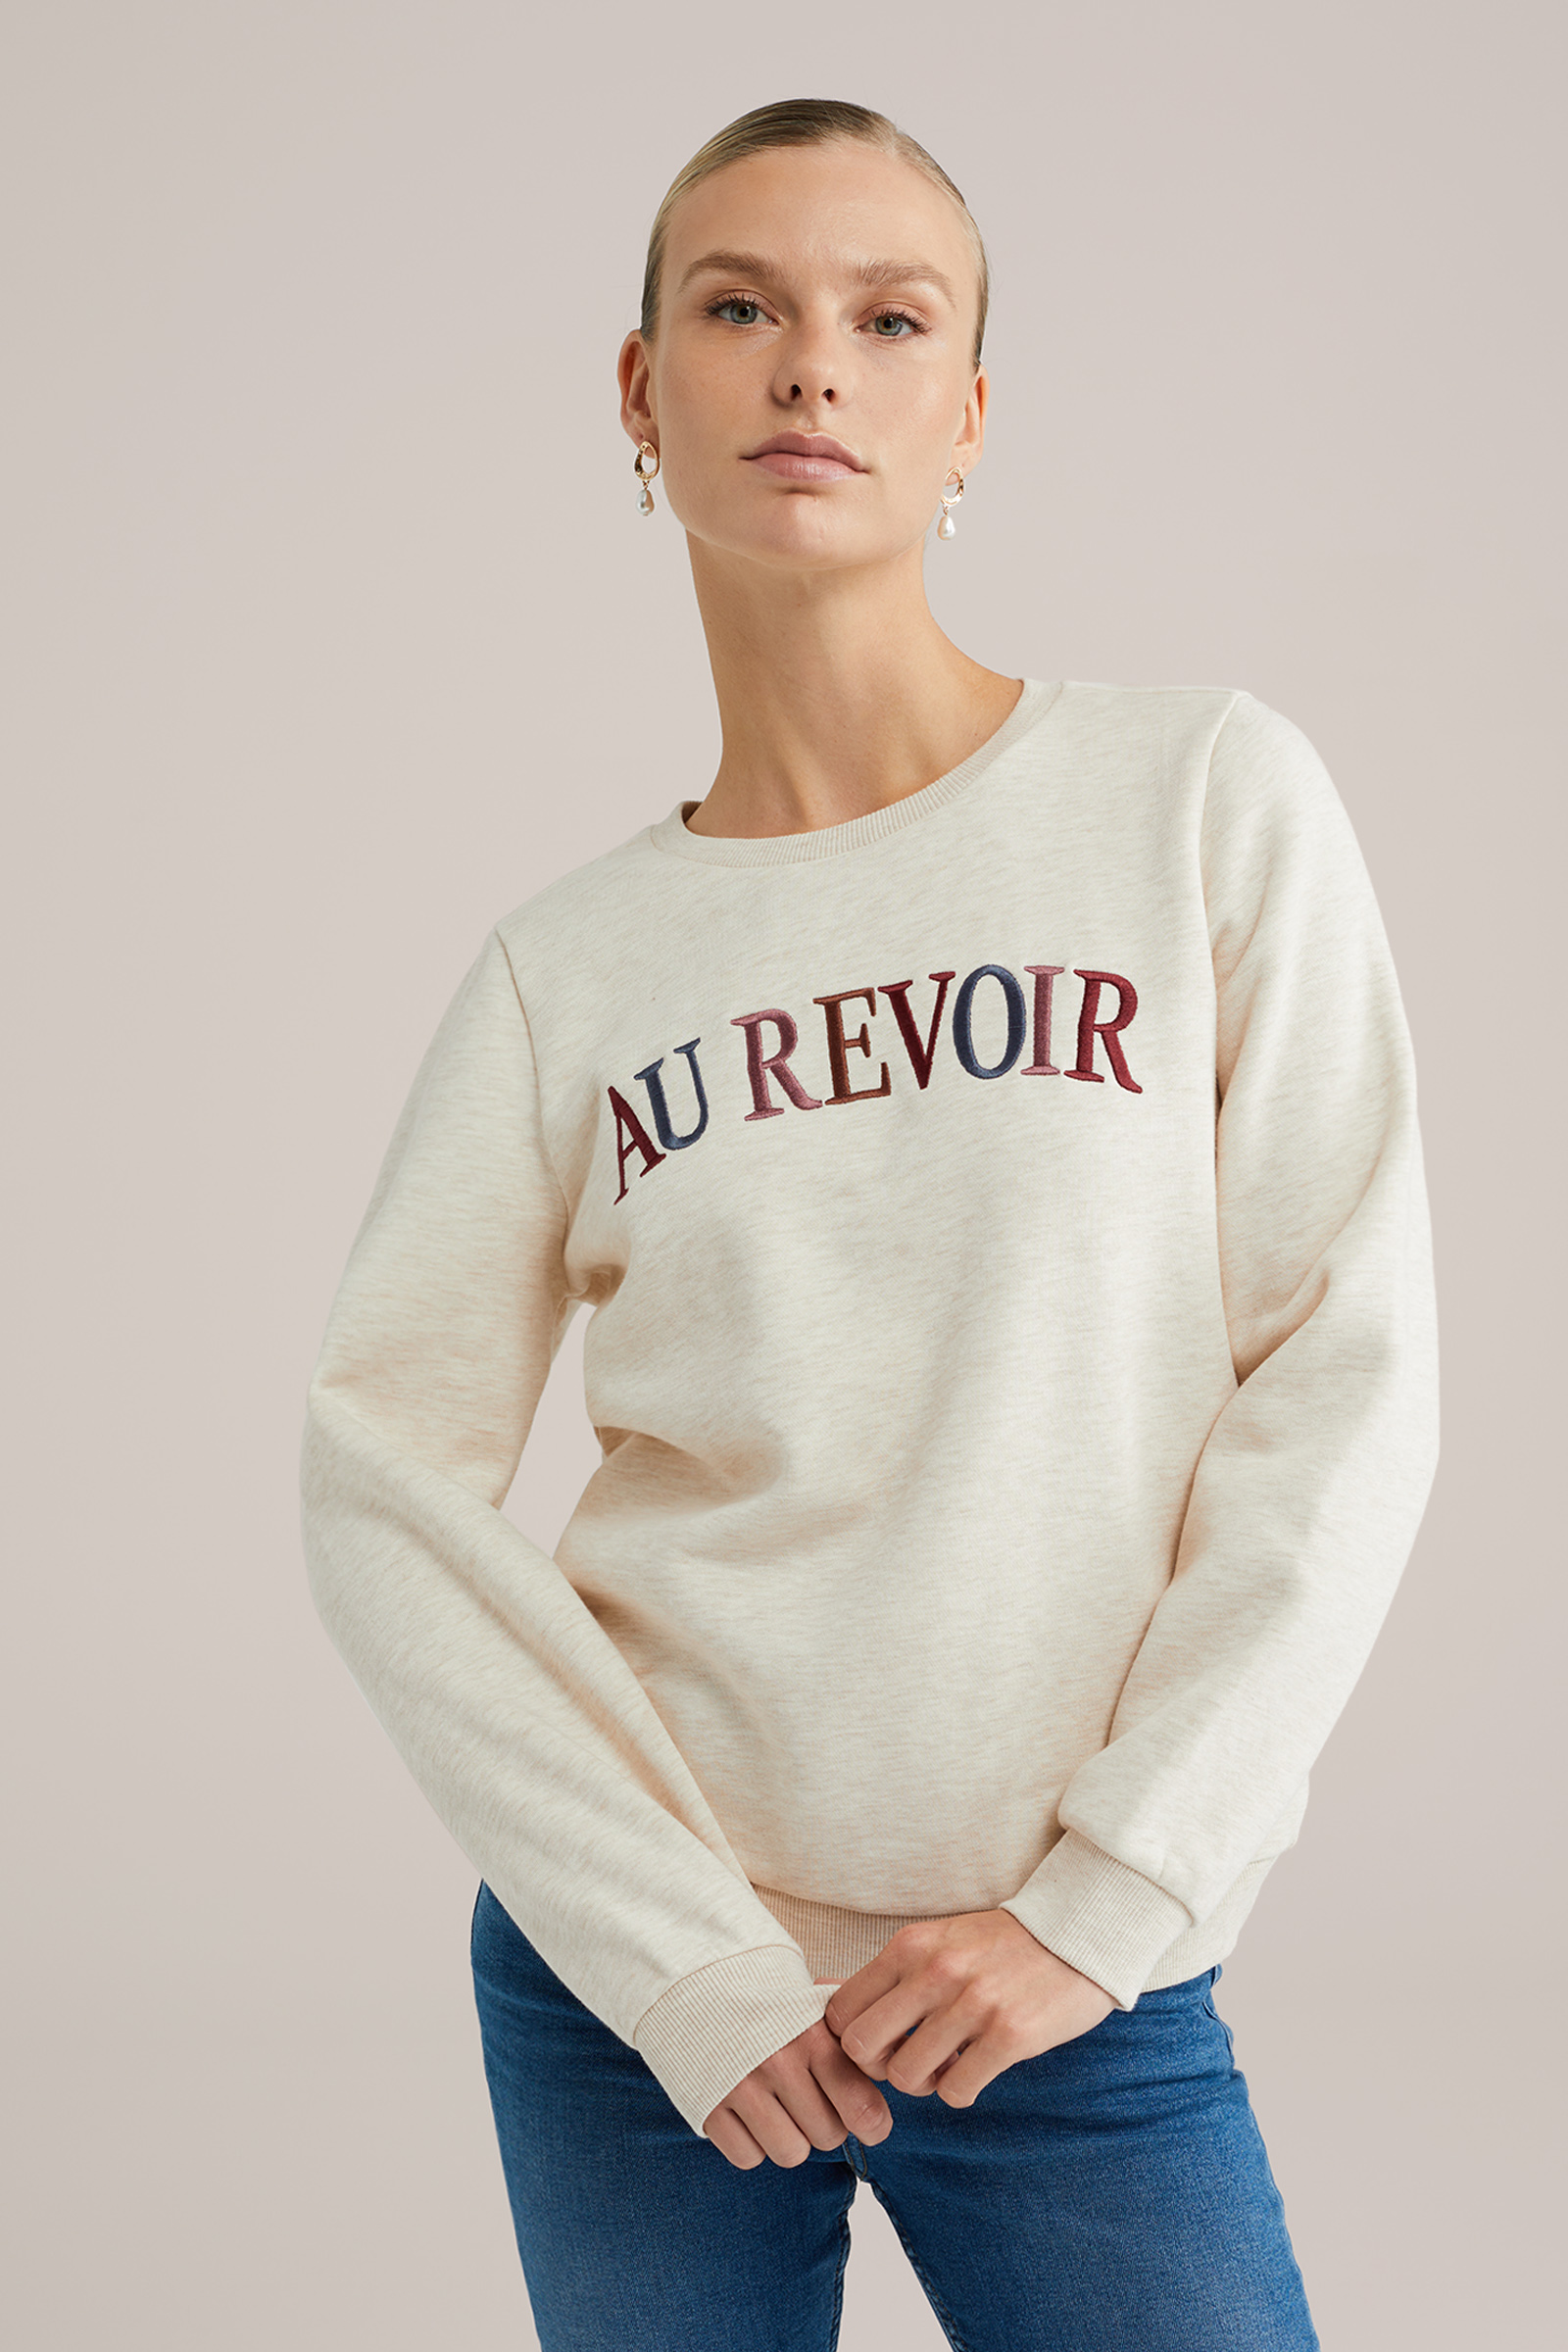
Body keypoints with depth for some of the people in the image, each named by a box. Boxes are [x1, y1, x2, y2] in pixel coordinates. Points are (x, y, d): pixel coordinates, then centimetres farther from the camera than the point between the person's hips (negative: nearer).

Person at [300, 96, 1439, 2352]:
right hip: (637, 1984, 1)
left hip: (1079, 1995, -1)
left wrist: (1105, 1899, -9)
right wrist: (682, 1957, -10)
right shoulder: (573, 962, 0)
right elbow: (387, 1482, -3)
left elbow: (1345, 1380, -6)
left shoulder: (1208, 795, -4)